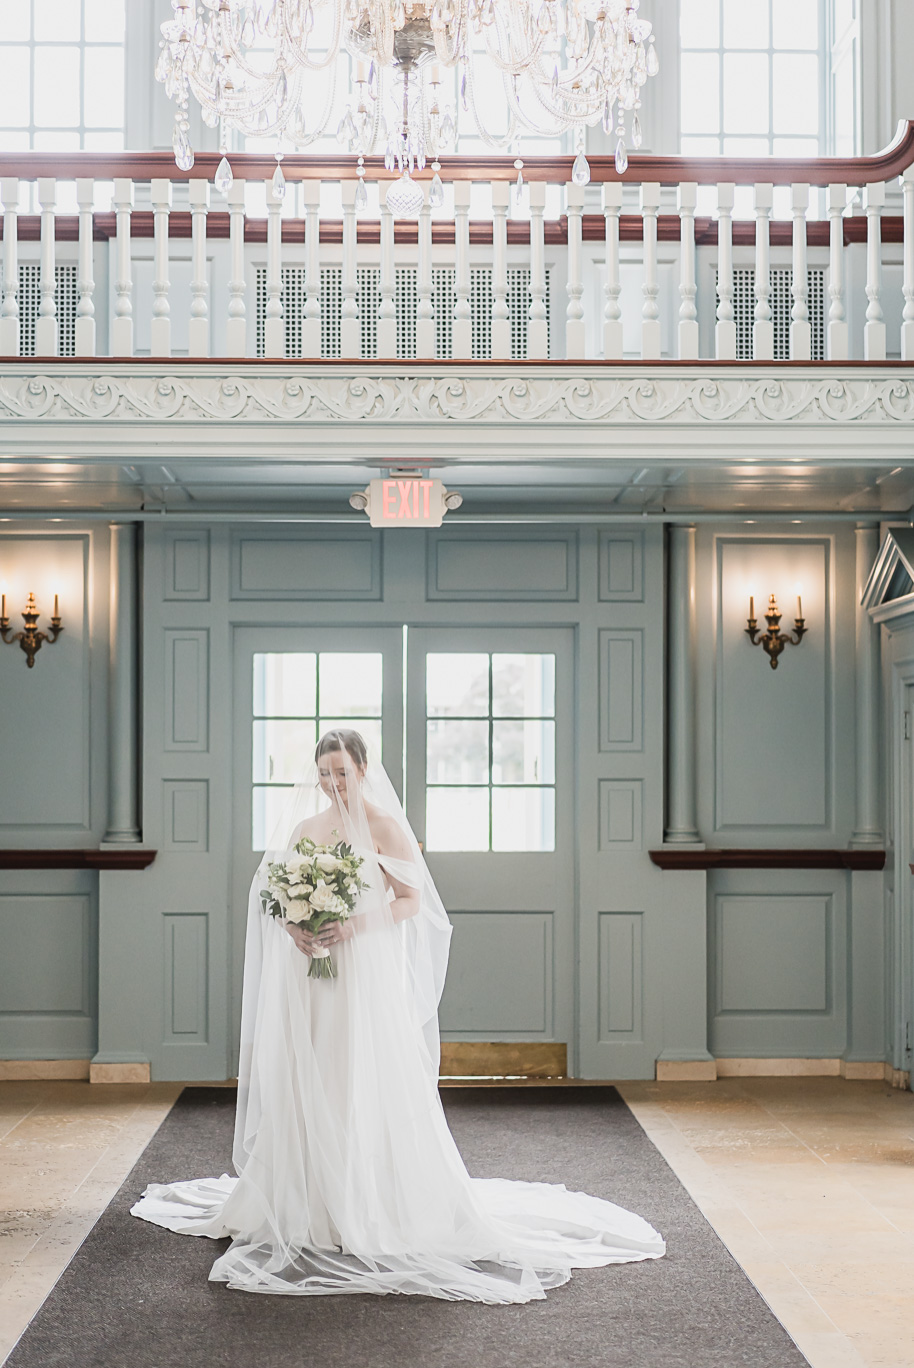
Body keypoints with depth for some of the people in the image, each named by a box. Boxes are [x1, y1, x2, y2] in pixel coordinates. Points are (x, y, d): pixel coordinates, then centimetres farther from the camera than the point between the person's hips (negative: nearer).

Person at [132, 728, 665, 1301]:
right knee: (305, 1088, 5)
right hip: (308, 979, 5)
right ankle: (311, 1205, 15)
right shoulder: (303, 828, 12)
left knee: (368, 1088, -4)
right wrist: (293, 926, -7)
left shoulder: (385, 826, -3)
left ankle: (374, 1208, 4)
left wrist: (354, 925, -19)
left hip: (366, 975, -5)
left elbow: (411, 900, -7)